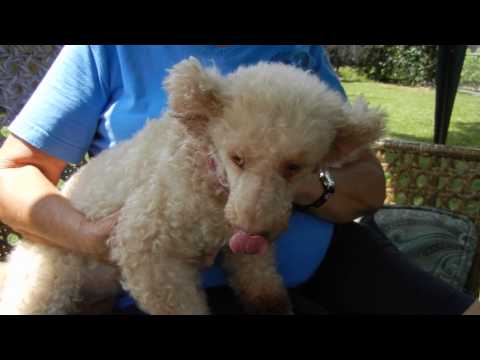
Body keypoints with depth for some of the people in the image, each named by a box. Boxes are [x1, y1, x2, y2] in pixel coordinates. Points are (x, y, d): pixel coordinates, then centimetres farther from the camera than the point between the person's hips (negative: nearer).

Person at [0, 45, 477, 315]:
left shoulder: (302, 51, 7)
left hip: (322, 254, 5)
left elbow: (369, 183, 4)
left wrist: (305, 187, -19)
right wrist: (88, 236, -21)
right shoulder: (114, 51, -2)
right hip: (190, 284, -4)